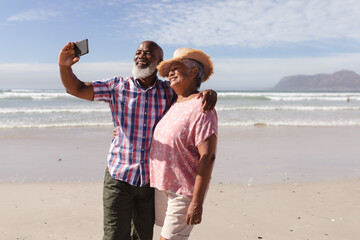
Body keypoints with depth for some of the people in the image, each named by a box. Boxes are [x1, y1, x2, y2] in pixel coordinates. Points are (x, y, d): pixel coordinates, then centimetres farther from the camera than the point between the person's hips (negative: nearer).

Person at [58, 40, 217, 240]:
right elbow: (77, 89, -5)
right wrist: (65, 67, -25)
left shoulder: (169, 92, 1)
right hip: (119, 176, -1)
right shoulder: (118, 87, -2)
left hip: (151, 179, 2)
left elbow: (195, 94, 8)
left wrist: (209, 93, -17)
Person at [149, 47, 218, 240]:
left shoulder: (201, 108, -16)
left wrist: (197, 202, -23)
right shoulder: (173, 105, 11)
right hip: (162, 186, 8)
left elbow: (207, 157, -21)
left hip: (184, 192, -8)